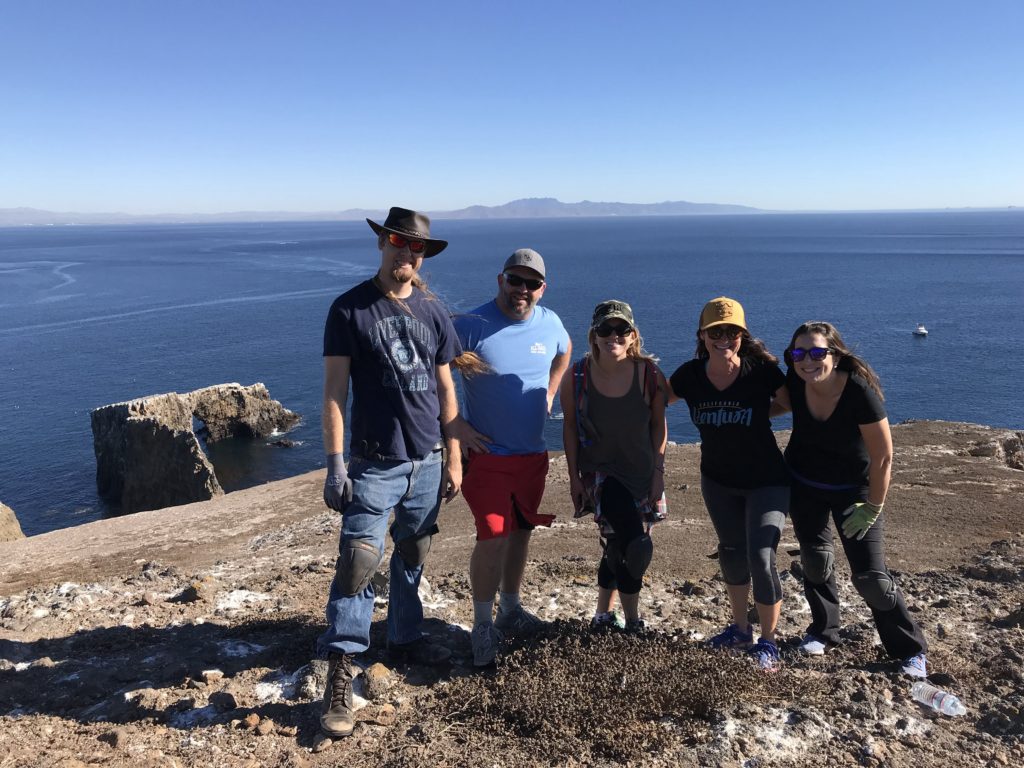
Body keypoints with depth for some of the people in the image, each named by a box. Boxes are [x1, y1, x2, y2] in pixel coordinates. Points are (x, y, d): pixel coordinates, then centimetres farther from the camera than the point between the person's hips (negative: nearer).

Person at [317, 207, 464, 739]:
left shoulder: (432, 312, 7)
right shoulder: (349, 309, -4)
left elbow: (445, 390, 11)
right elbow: (334, 392, -6)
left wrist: (454, 459, 9)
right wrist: (335, 464, -12)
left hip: (426, 462, 5)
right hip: (373, 464, -4)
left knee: (413, 555, 16)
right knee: (358, 560, -9)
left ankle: (405, 637, 36)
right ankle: (339, 678, -1)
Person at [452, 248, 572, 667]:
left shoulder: (549, 323, 1)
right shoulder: (471, 325, -15)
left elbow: (564, 353, 24)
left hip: (533, 453, 6)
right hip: (487, 454, -5)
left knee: (521, 532, 15)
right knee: (494, 536, -9)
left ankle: (510, 608, 33)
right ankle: (482, 626, 7)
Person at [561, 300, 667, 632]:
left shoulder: (649, 374, -11)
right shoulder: (577, 376, -13)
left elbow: (659, 426, 0)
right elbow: (570, 427, -3)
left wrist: (658, 473, -2)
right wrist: (574, 477, -2)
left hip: (641, 474, 3)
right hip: (600, 472, -3)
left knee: (617, 548, 13)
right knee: (636, 548, -20)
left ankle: (603, 615, 37)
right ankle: (632, 620, 4)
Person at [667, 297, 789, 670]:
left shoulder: (762, 370, -21)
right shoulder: (690, 375, -12)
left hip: (766, 481, -4)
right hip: (718, 480, 4)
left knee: (761, 558, -11)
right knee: (731, 553, 19)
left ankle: (768, 642, 13)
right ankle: (740, 631, 40)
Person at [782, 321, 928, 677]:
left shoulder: (860, 392, -30)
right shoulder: (796, 383, -18)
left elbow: (883, 457, -22)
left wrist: (873, 509, -16)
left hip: (853, 490, -4)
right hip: (804, 486, 4)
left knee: (870, 575, -4)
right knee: (814, 560, 15)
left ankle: (910, 649, 18)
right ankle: (824, 630, 38)